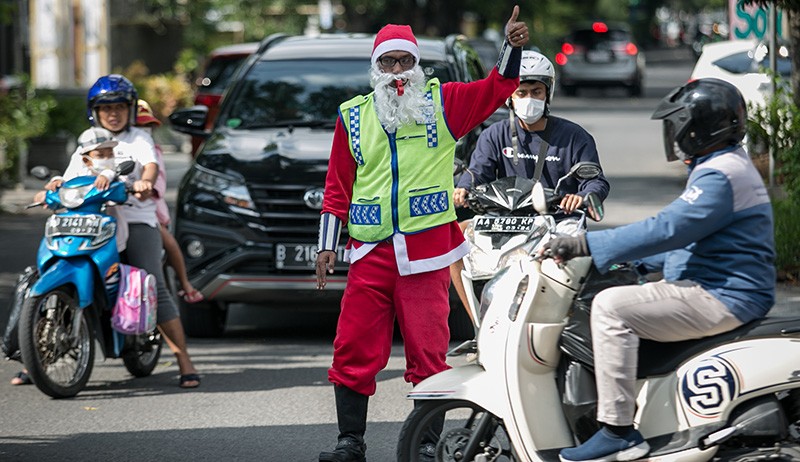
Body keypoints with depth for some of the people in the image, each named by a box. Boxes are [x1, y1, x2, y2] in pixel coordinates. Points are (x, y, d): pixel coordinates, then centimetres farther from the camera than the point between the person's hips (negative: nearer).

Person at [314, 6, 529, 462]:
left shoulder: (441, 102, 9)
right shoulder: (353, 116, 14)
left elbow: (496, 90, 1)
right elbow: (338, 185, 16)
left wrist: (512, 47, -16)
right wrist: (327, 244, 13)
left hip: (427, 251, -2)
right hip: (370, 253, 2)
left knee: (428, 352, -1)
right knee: (353, 349, -1)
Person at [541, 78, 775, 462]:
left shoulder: (721, 175, -17)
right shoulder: (718, 167, 20)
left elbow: (667, 229, -27)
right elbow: (685, 239, 27)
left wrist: (587, 245, -26)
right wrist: (632, 261, 20)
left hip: (723, 300, -12)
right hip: (719, 291, 12)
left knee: (611, 308, -21)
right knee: (615, 302, 20)